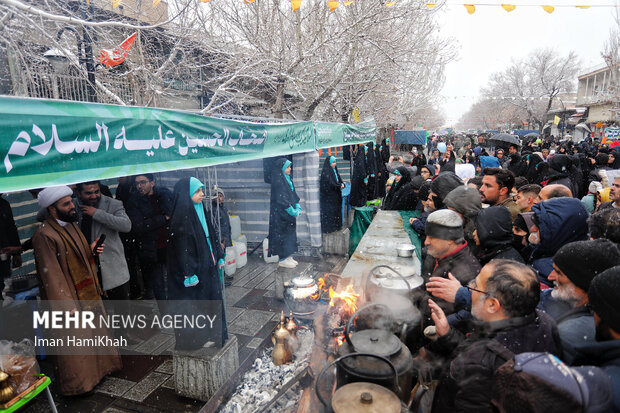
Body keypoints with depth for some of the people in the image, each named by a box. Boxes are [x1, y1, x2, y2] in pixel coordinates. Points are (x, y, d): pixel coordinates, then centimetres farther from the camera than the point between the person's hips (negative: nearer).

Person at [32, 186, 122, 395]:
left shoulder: (71, 225, 5)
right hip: (70, 297, -8)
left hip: (88, 293, 8)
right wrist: (67, 306, -20)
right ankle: (78, 381, 27)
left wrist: (91, 250, 0)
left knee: (94, 332, 22)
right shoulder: (45, 235, -21)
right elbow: (51, 275, -21)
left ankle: (99, 366, 41)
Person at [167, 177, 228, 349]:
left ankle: (212, 335, 35)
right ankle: (193, 340, 23)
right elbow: (182, 246, -21)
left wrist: (219, 256, 14)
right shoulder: (182, 215, -19)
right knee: (192, 304, 5)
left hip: (207, 265, 9)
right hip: (193, 268, -9)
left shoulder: (200, 210, 7)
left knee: (212, 297, 18)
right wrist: (189, 273, -22)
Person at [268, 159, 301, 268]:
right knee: (283, 234, -2)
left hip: (289, 213, 9)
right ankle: (283, 259, 9)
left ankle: (288, 256, 23)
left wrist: (297, 207, 2)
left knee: (290, 233, 13)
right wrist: (293, 211, -19)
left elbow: (293, 193, 15)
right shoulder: (278, 180, -17)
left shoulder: (287, 178, 12)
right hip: (281, 213, -9)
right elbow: (281, 199, -21)